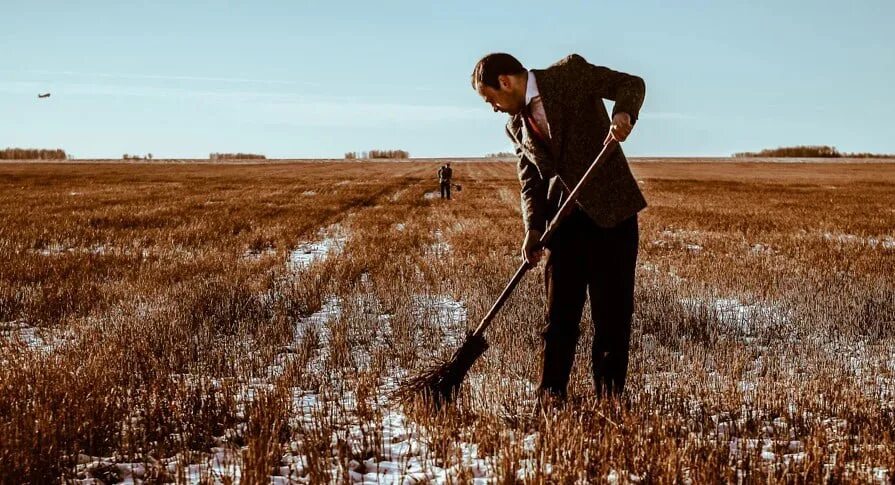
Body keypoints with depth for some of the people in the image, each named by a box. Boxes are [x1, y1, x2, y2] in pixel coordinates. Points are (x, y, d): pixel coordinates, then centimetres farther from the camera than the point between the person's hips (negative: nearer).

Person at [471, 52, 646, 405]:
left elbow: (630, 84, -6)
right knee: (560, 310, 4)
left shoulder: (571, 72, -5)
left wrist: (623, 114, -29)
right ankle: (551, 390, 12)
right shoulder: (516, 125, 10)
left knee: (614, 309, 2)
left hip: (612, 208, -4)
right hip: (565, 217, 4)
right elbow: (530, 180, 8)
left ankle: (610, 390, 11)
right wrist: (532, 228, -7)